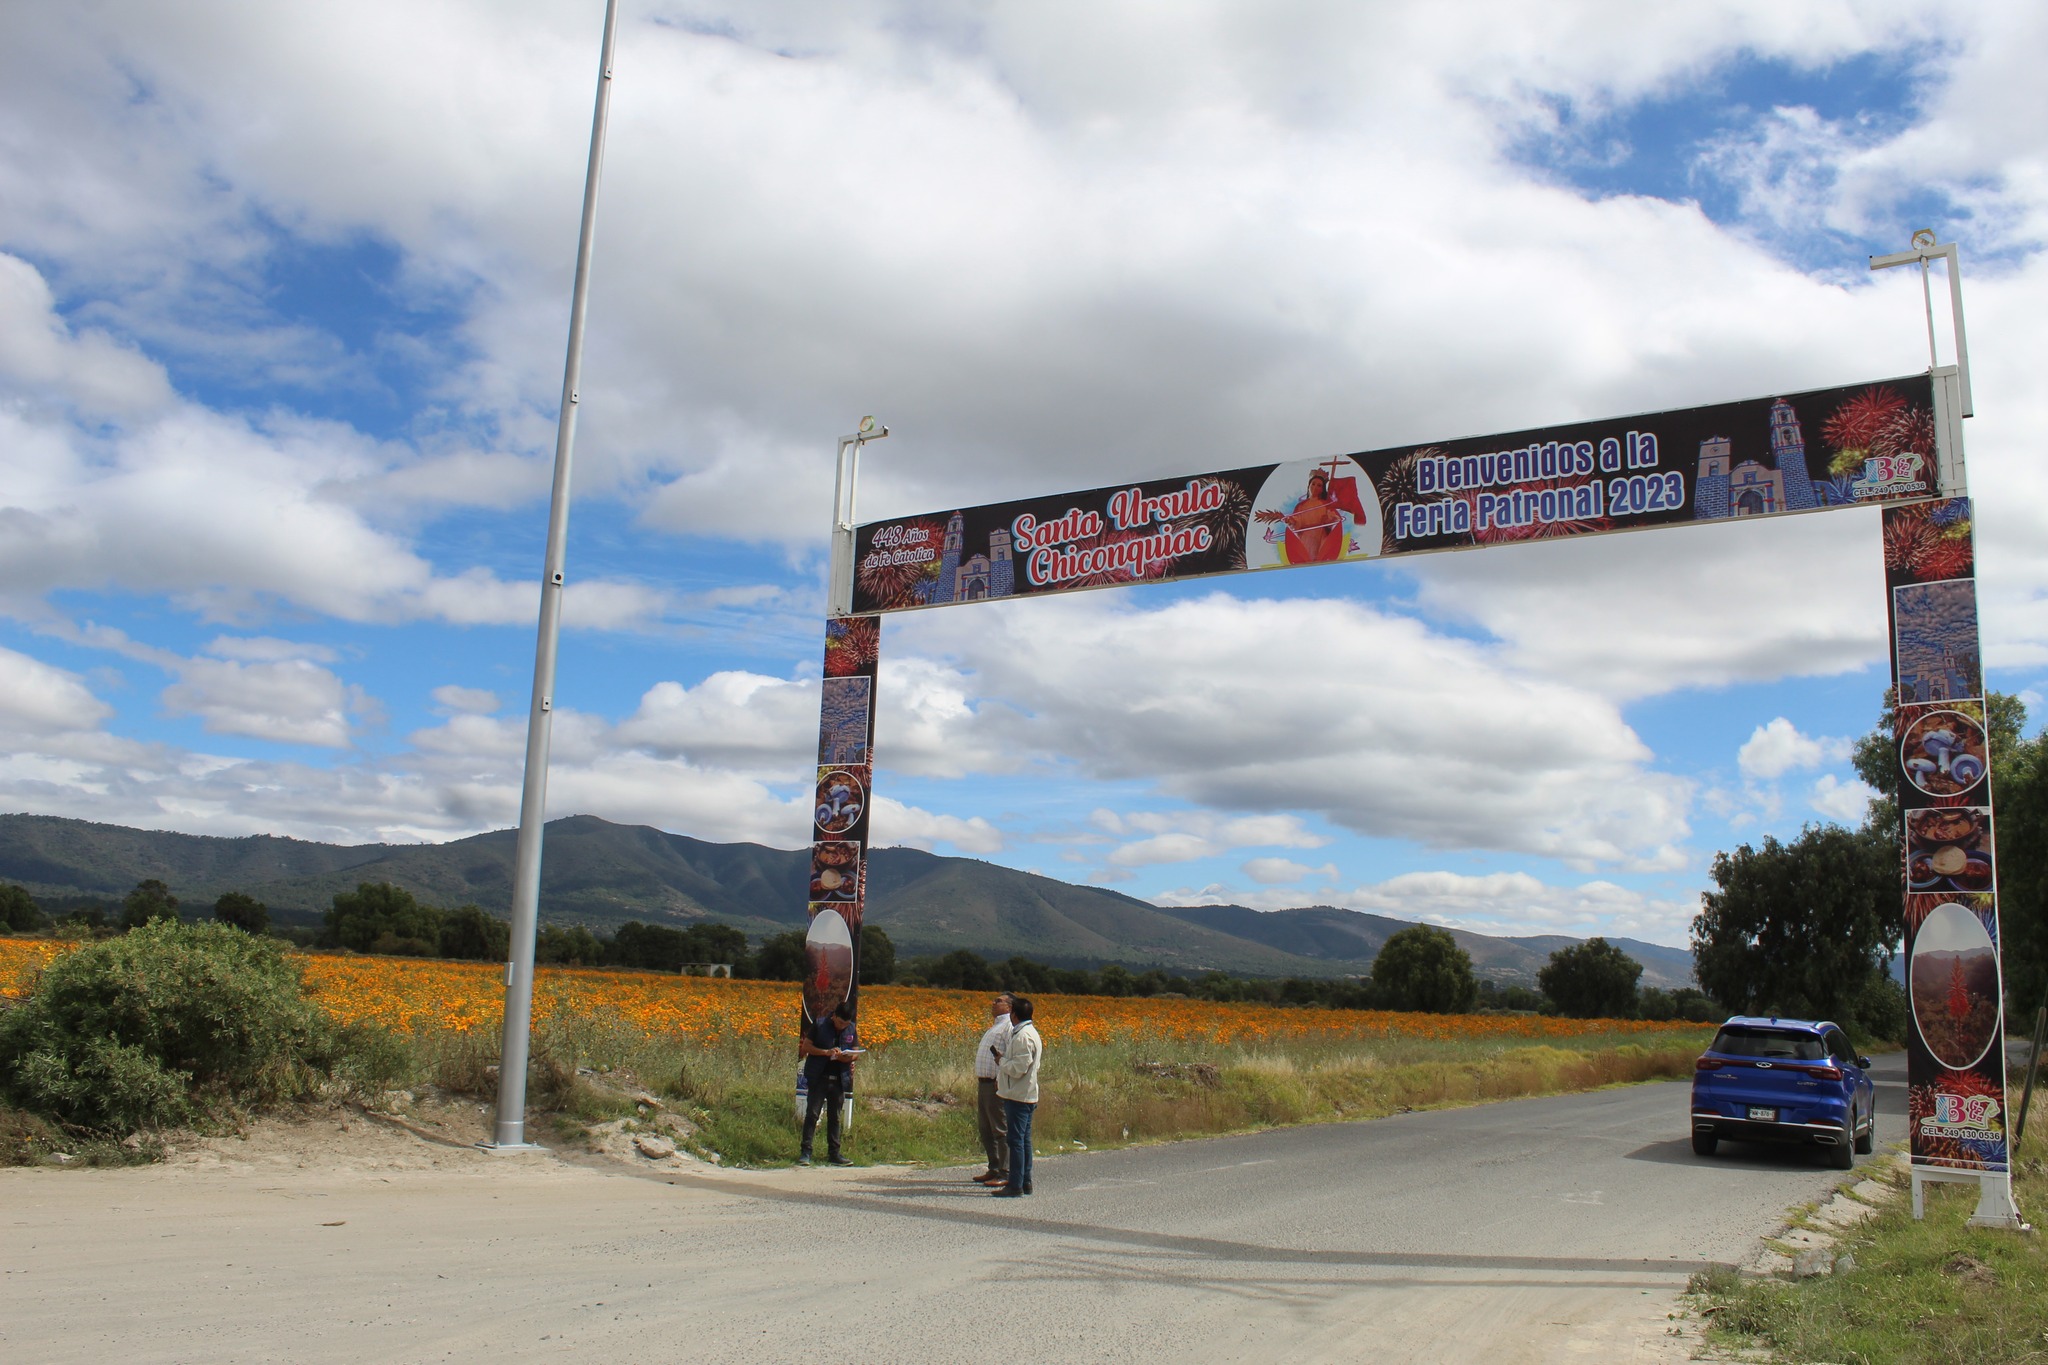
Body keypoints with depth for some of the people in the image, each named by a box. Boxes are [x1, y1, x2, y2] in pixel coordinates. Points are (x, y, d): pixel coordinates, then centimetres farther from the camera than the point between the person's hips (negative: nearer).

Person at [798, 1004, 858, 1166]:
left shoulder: (851, 1030, 6)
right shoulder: (819, 1025, -4)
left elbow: (855, 1054, 10)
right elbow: (806, 1046, -5)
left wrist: (845, 1057, -14)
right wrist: (826, 1052, -18)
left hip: (839, 1079, 3)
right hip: (818, 1078, -3)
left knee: (834, 1117, 9)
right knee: (812, 1114, -4)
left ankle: (834, 1153, 15)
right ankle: (805, 1152, -1)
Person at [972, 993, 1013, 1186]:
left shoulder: (1009, 1026, -11)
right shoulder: (996, 1026, 21)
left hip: (997, 1084, -10)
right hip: (984, 1083, 10)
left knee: (1001, 1130, -6)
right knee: (985, 1128, 15)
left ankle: (1005, 1174, -2)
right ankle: (993, 1169, 23)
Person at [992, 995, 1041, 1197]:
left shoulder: (1023, 1036, -17)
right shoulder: (1030, 1032, 15)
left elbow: (1018, 1068, -22)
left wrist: (1001, 1063, -7)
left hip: (1018, 1097, -10)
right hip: (1026, 1095, 10)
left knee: (1016, 1139, -7)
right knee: (1024, 1139, 14)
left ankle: (1015, 1185, -5)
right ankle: (1025, 1182, 20)